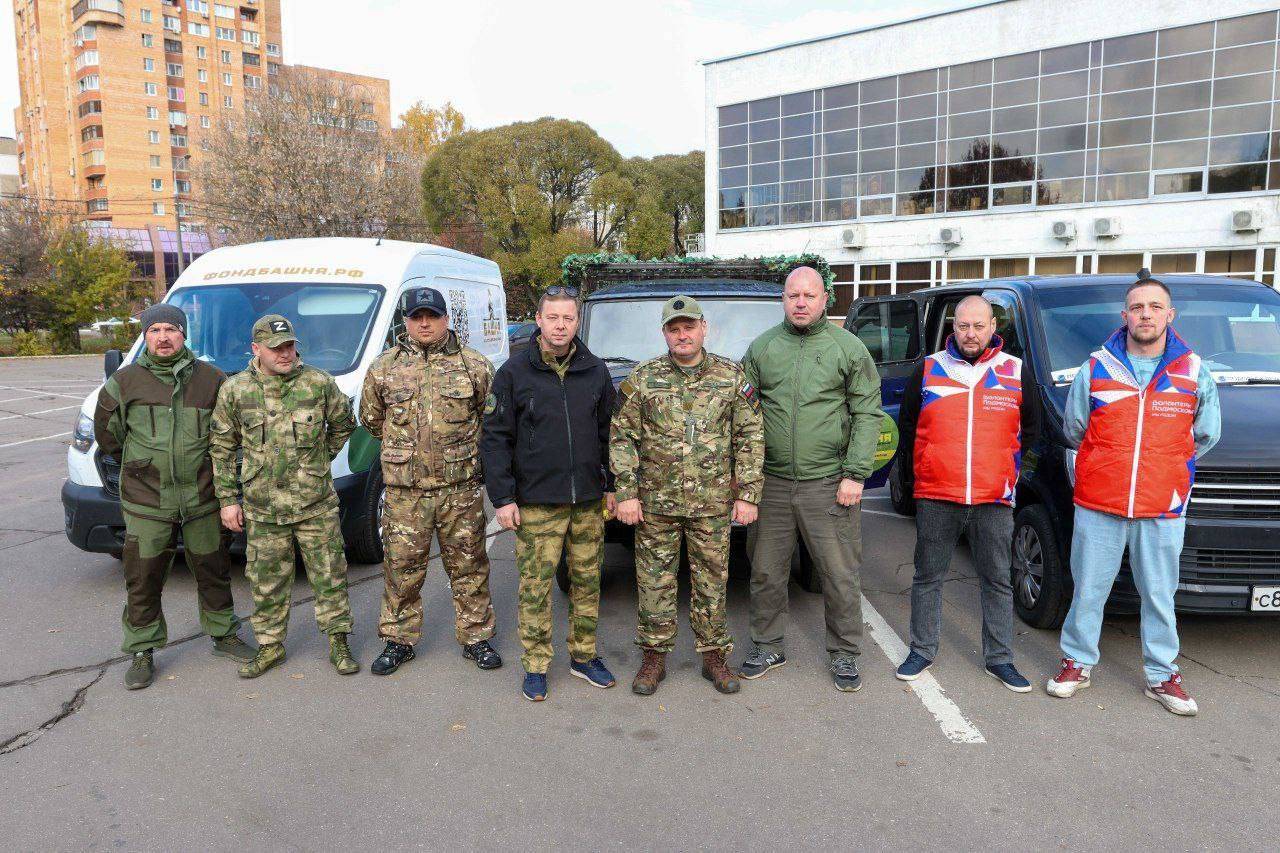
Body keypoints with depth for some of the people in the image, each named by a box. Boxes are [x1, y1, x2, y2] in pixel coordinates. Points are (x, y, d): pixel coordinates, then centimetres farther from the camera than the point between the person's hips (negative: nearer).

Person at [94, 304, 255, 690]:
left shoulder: (209, 378, 1)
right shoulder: (124, 382, 0)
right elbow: (107, 433, 12)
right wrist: (139, 464, 13)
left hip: (202, 498, 1)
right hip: (146, 502, -1)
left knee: (213, 571, 13)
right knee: (143, 579, 5)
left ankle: (224, 635, 30)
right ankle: (142, 652, 21)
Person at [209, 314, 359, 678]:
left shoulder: (319, 383, -4)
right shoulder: (234, 390, -1)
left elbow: (343, 425, 13)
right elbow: (221, 448, 5)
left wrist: (319, 459, 8)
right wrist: (227, 499, 3)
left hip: (317, 505, -1)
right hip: (262, 510, 1)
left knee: (330, 577, 6)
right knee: (267, 583, 12)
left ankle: (338, 642, 21)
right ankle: (270, 646, 29)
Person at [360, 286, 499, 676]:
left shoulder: (475, 366, 1)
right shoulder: (384, 368, 5)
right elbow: (371, 418, 17)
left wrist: (462, 449, 10)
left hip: (461, 487, -1)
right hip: (405, 490, 1)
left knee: (469, 566, 8)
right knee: (402, 567, 8)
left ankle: (475, 637, 23)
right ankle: (399, 640, 25)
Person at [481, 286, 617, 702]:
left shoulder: (595, 370, 6)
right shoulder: (514, 372, -3)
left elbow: (608, 431, 12)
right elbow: (495, 438, -4)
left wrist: (610, 485, 9)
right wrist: (502, 497, -8)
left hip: (588, 500, 3)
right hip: (536, 503, -3)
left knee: (587, 581, 12)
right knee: (535, 586, 3)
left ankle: (583, 656, 29)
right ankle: (535, 667, 18)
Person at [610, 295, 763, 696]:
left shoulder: (732, 376, 2)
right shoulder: (641, 378, 0)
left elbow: (750, 438, 3)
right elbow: (622, 438, 1)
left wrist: (747, 494, -2)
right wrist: (626, 494, -5)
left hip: (713, 504, 0)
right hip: (655, 502, 0)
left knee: (712, 581, 10)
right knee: (654, 582, 8)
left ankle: (714, 656, 26)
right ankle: (654, 658, 24)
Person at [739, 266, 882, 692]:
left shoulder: (849, 348, 2)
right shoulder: (761, 348, 8)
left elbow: (868, 414, 0)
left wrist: (855, 473, -8)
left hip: (829, 483, -2)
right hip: (772, 481, 2)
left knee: (840, 574, 5)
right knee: (766, 572, 11)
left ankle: (844, 653, 23)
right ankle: (767, 647, 29)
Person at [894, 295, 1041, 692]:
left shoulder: (1017, 372, 5)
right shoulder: (928, 370, 3)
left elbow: (1031, 430, 16)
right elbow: (907, 427, 10)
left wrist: (1007, 473, 12)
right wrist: (910, 478, 9)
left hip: (995, 499, 1)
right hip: (935, 496, 0)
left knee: (997, 581, 9)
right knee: (928, 577, 9)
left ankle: (999, 658, 22)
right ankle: (922, 651, 22)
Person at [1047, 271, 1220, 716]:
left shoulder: (1194, 373, 3)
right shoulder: (1095, 369, 1)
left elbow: (1206, 435, 16)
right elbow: (1074, 430, 12)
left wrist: (1170, 467, 14)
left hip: (1163, 508, 1)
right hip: (1097, 504, 0)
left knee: (1160, 595, 9)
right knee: (1088, 590, 7)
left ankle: (1162, 675, 25)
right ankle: (1077, 663, 22)